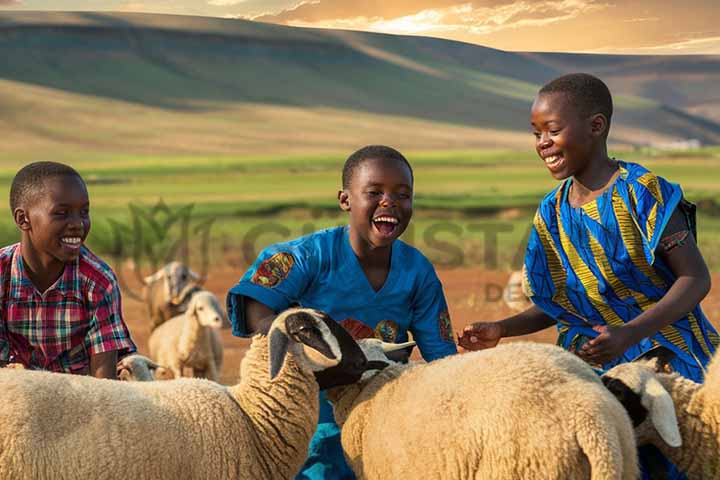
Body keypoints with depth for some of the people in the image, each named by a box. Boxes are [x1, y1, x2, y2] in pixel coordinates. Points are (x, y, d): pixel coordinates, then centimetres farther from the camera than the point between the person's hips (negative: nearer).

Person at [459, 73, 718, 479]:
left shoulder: (642, 192, -11)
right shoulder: (552, 213, 8)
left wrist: (628, 334, -26)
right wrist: (502, 329, -1)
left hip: (664, 351, -5)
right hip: (594, 359, 6)